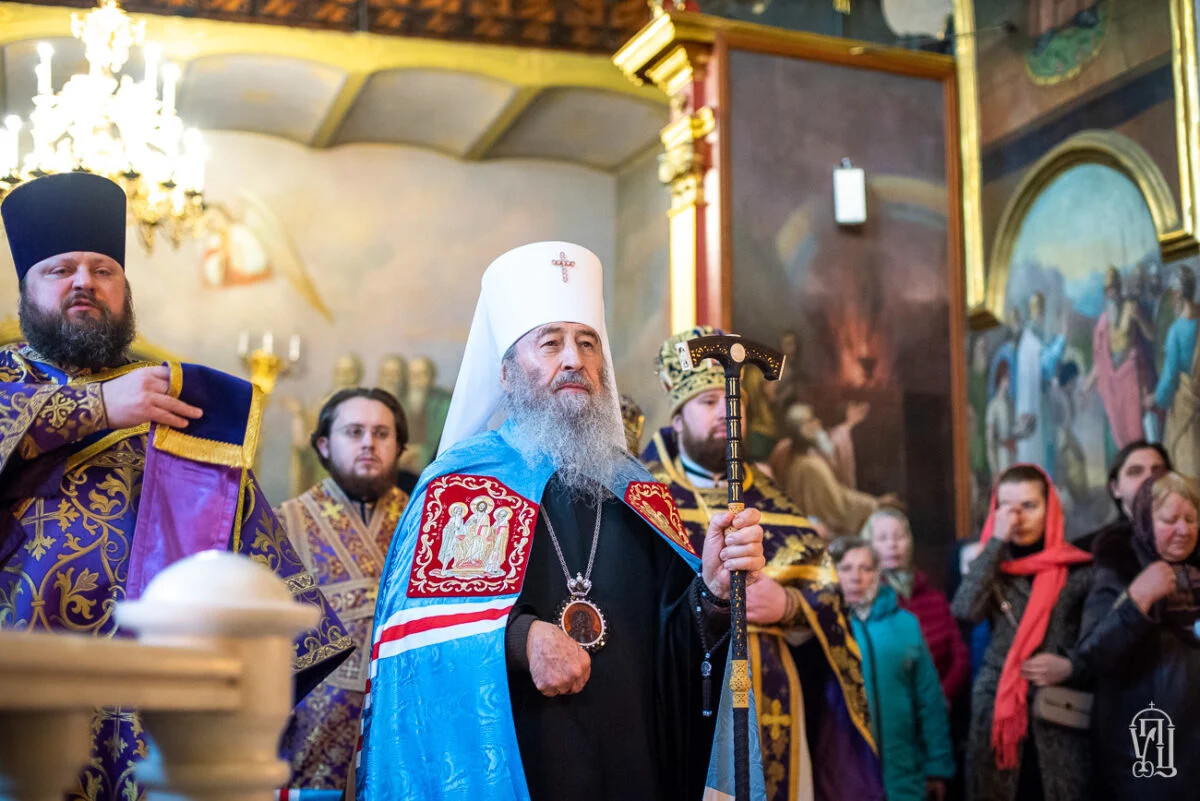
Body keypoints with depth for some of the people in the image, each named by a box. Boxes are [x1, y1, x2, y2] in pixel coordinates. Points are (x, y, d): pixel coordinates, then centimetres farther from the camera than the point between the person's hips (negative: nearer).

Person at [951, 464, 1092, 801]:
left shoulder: (1079, 568, 2)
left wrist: (1070, 666, -13)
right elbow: (965, 610, -14)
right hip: (996, 707, 1)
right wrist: (996, 542, -11)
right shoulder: (993, 564, 6)